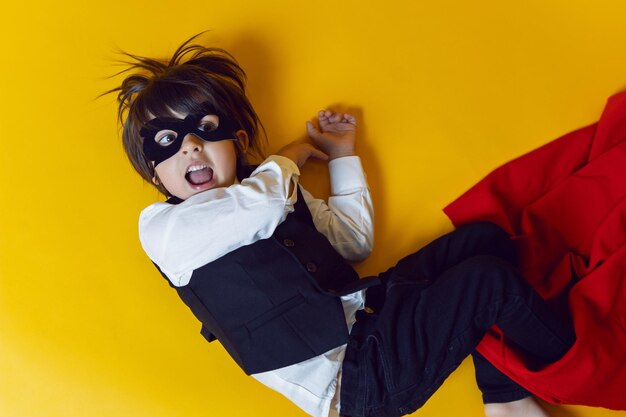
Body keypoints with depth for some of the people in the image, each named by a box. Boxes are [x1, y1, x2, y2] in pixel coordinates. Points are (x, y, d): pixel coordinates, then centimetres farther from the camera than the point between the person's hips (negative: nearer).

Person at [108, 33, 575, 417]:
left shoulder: (265, 191, 12)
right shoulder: (161, 227, -11)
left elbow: (353, 241, 20)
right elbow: (265, 204, -28)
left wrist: (342, 155, 16)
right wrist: (292, 156, -5)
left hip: (365, 312, 9)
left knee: (486, 237, 8)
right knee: (489, 279, -17)